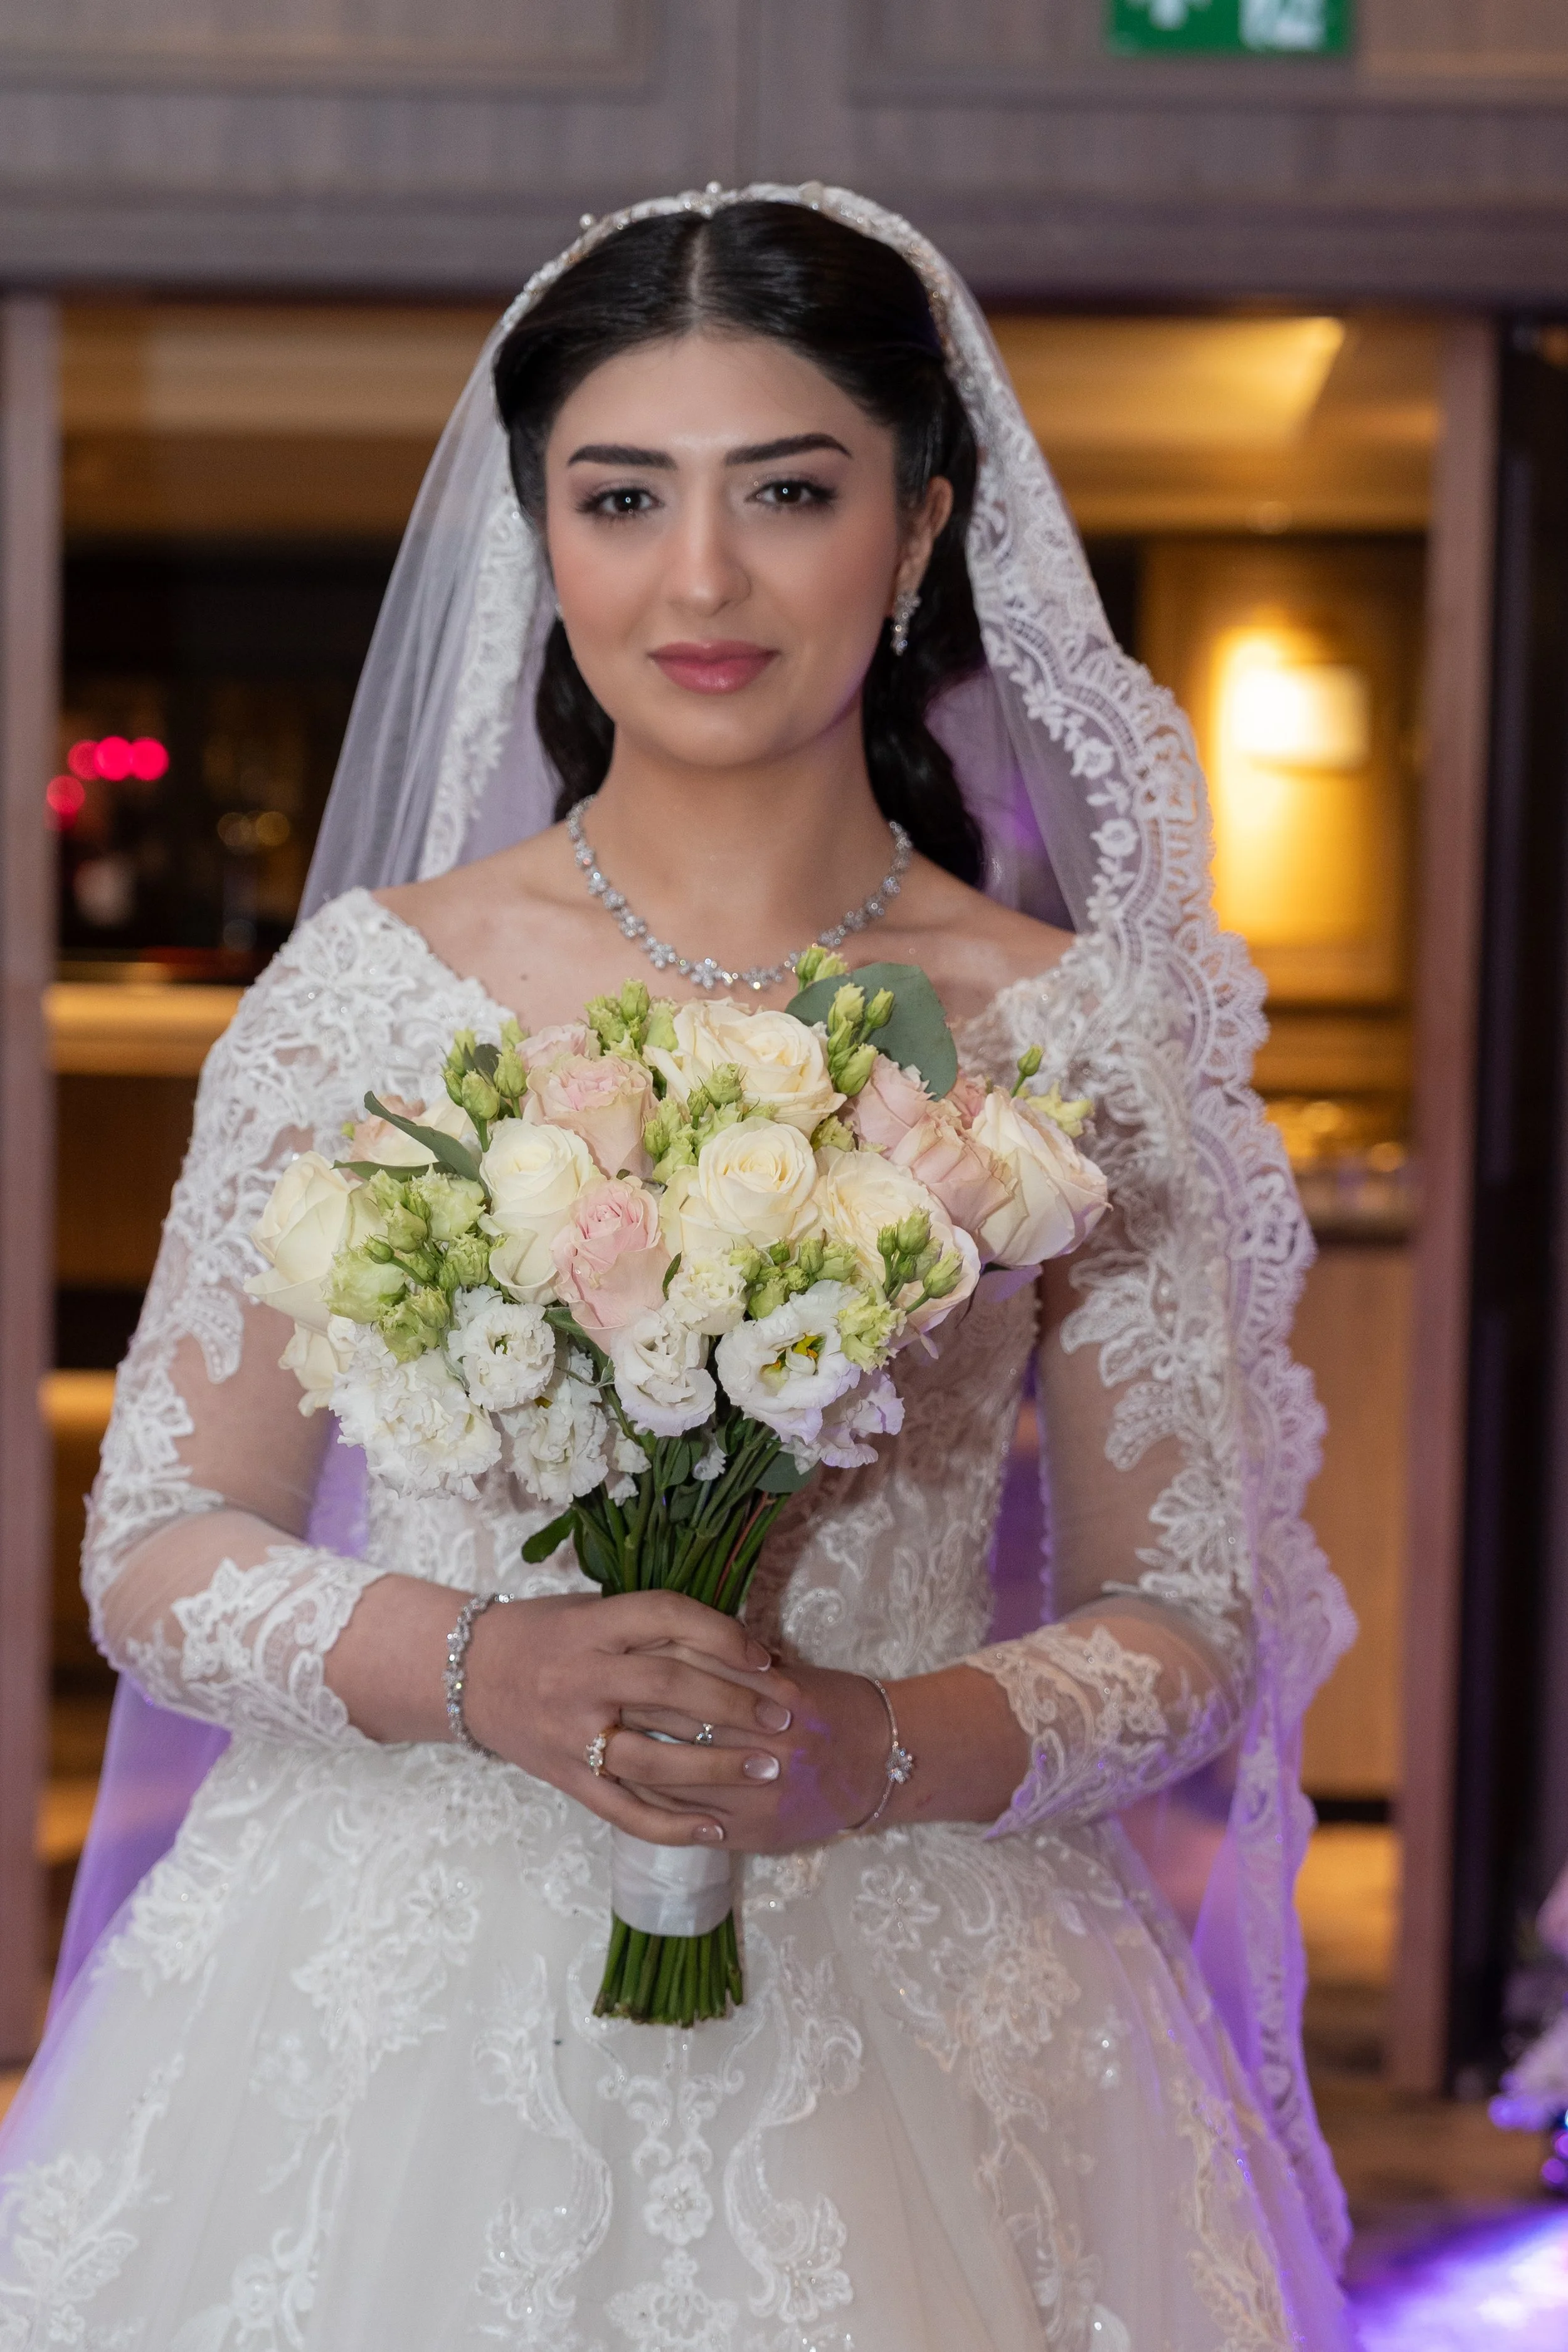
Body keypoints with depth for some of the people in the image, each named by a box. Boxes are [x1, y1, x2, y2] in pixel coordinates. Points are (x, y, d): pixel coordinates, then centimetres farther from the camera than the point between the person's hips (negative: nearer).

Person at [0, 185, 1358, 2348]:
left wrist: (892, 1747, -17)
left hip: (908, 2036, 0)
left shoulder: (1066, 1033, -2)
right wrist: (477, 1668, -17)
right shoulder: (369, 991, -2)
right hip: (412, 1995, 0)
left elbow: (1194, 1622, 1)